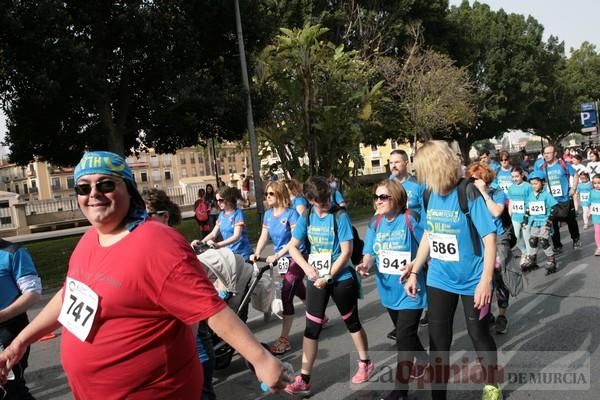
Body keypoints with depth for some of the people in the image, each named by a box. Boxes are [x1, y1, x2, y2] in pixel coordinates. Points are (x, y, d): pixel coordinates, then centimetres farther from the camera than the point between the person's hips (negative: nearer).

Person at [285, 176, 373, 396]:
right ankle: (304, 380, 11)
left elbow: (346, 252, -17)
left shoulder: (340, 216, -14)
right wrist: (308, 268, -11)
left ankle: (365, 364, 36)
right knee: (311, 328, 3)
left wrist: (328, 277, -18)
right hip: (316, 279, 4)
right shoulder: (306, 218, -2)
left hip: (342, 278, -3)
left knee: (352, 322, 14)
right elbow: (293, 247, 3)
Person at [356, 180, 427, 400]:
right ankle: (424, 361, 51)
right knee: (406, 333, 24)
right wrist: (365, 264, -21)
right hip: (389, 290, 6)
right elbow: (370, 253, -1)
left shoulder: (410, 220, -17)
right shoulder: (375, 223, 0)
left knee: (403, 338, -6)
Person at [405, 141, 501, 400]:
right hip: (439, 279, 4)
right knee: (438, 340, 9)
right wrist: (414, 272, 9)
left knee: (478, 334, 13)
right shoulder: (430, 196, -2)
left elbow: (489, 239, -17)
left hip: (472, 281, -4)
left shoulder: (468, 193, -18)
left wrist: (486, 281, -22)